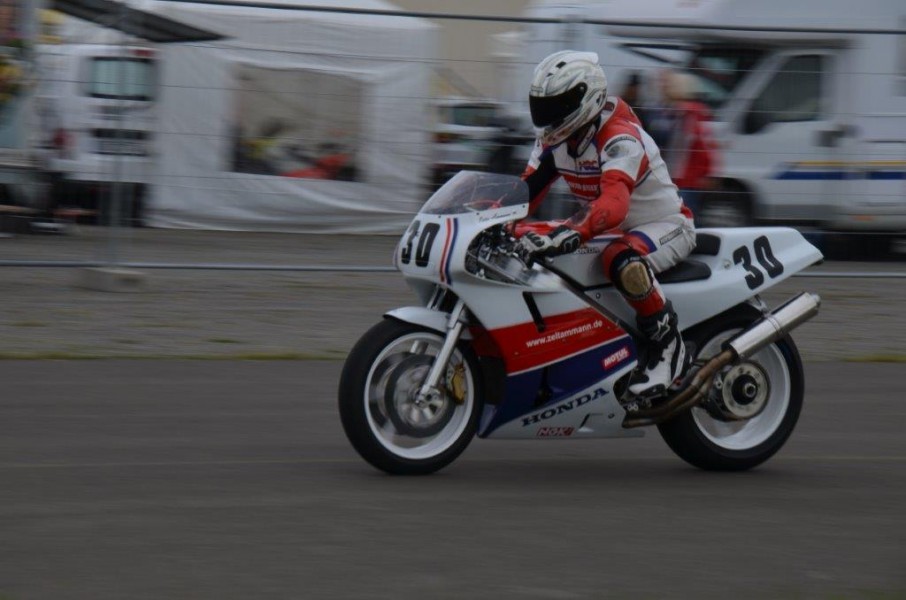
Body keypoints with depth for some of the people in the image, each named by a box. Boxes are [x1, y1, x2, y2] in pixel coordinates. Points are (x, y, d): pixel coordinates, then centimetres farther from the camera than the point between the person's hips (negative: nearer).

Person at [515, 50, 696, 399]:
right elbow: (527, 190, 1)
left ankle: (667, 343, -23)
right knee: (517, 243, -1)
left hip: (666, 225, -9)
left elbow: (614, 203, -43)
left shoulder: (619, 138, -28)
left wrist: (571, 234, -58)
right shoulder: (555, 139, 0)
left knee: (623, 262, -43)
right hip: (608, 228, 9)